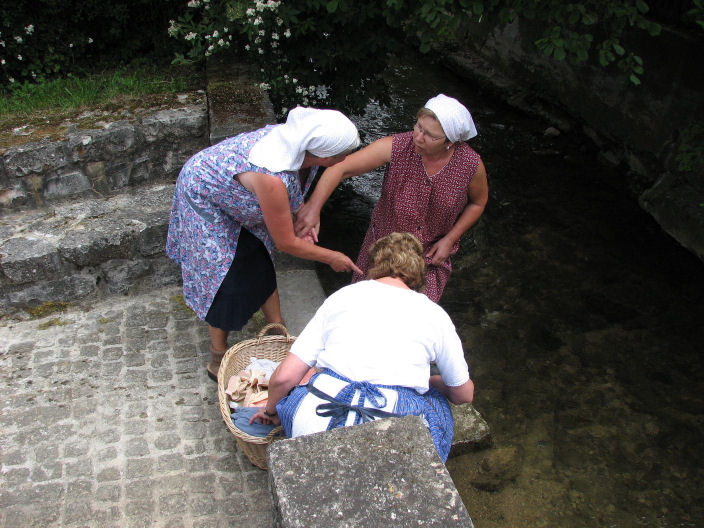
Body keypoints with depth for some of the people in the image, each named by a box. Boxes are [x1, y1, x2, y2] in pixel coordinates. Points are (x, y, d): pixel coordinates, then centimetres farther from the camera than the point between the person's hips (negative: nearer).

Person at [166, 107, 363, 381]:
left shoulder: (298, 142, -20)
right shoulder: (272, 177, -43)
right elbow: (286, 243, -28)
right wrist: (332, 258, -15)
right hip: (204, 200, -7)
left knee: (260, 267, 11)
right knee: (227, 282, -2)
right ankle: (219, 360, 17)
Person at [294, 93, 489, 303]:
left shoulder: (472, 165, -22)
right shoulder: (396, 147, -26)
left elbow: (478, 202, 0)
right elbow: (340, 168, -28)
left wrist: (449, 240, -9)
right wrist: (313, 206, -41)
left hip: (431, 254, -1)